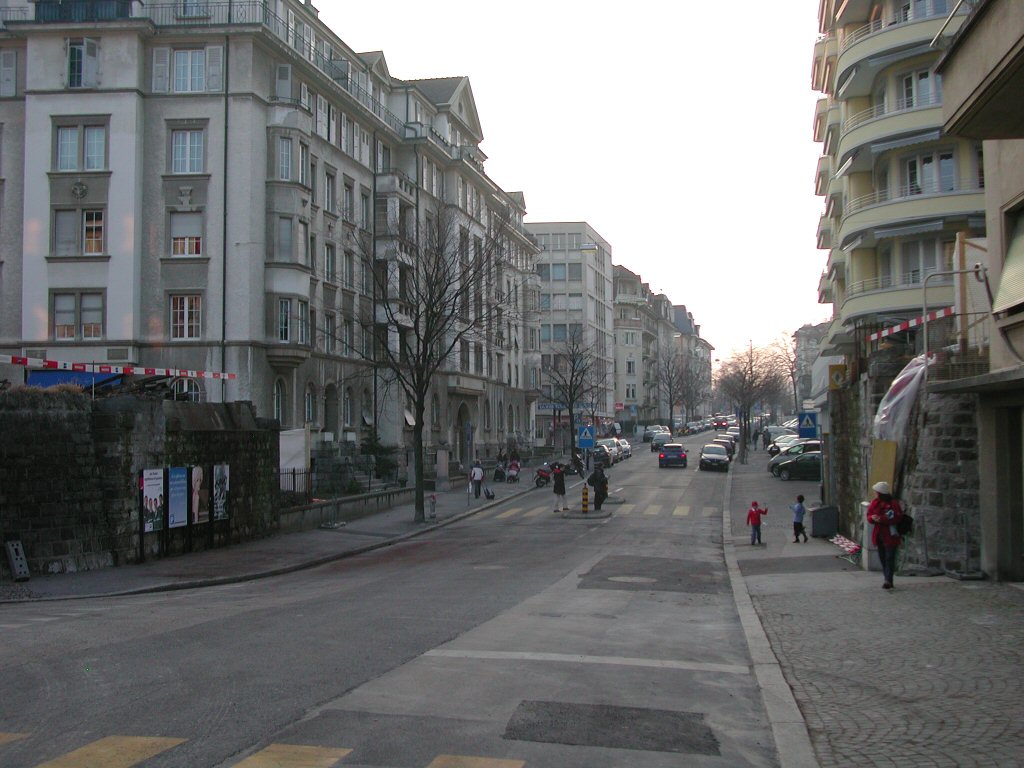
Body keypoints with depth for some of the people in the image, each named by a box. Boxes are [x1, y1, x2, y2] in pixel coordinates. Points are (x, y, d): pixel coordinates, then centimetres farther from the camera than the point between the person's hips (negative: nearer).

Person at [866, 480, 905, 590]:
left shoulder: (893, 503, -12)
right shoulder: (875, 503, 9)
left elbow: (897, 518, -18)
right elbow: (869, 516, 11)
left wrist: (882, 519, -24)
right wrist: (873, 518, -13)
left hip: (890, 536, -7)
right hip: (879, 535, 7)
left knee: (890, 558, -8)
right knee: (882, 558, 12)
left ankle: (888, 580, -11)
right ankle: (887, 579, 21)